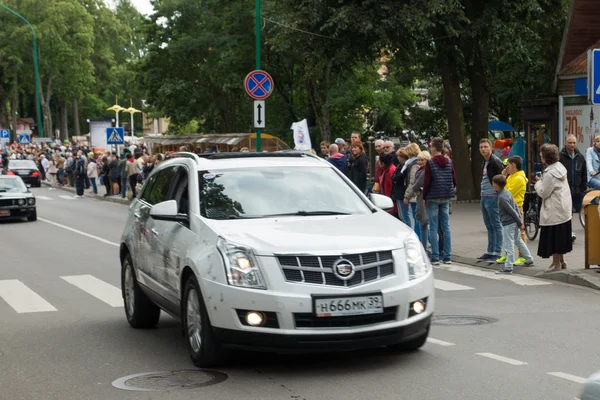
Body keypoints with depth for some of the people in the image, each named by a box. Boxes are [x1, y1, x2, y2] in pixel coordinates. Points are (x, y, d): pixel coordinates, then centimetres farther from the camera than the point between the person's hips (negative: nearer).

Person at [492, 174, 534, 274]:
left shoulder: (502, 197, -19)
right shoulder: (507, 192, 8)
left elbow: (512, 211, -18)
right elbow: (515, 207, 12)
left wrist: (519, 222, -12)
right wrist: (520, 220, 15)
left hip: (508, 223, -10)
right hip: (514, 222, 10)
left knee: (509, 245, -6)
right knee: (519, 241, 21)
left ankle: (508, 267, -4)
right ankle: (529, 260, 31)